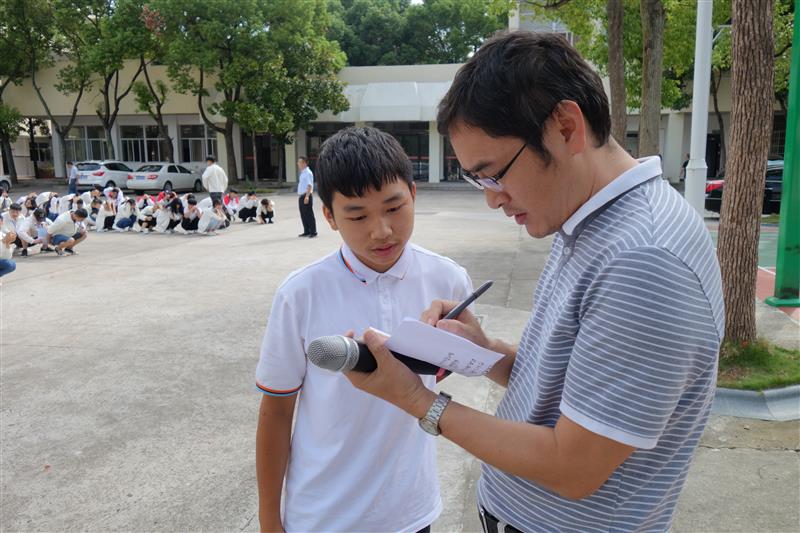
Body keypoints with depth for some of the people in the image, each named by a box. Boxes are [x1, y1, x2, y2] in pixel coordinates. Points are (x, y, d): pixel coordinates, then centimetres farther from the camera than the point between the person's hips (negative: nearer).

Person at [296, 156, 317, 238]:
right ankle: (306, 231, 22)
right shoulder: (302, 173, 15)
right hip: (301, 196, 9)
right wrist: (299, 194, 18)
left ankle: (313, 232, 4)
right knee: (303, 215, 13)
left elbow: (310, 185, -20)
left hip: (306, 196, -9)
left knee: (309, 214, -4)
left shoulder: (308, 173, -14)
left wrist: (307, 196, -26)